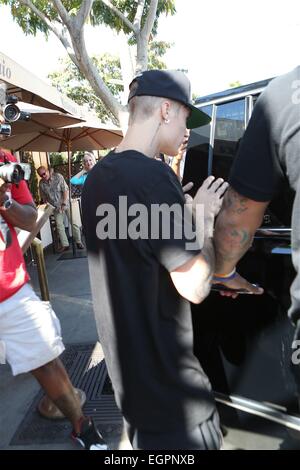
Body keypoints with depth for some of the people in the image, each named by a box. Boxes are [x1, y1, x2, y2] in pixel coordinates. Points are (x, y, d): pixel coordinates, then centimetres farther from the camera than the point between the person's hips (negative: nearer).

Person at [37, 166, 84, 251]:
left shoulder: (58, 176, -11)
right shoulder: (41, 184, -3)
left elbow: (66, 190, -13)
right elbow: (44, 198, 7)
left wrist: (64, 203, -18)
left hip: (66, 203, -3)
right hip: (55, 207, 3)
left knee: (73, 222, -4)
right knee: (59, 225, -1)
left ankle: (78, 242, 7)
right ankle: (65, 245, 6)